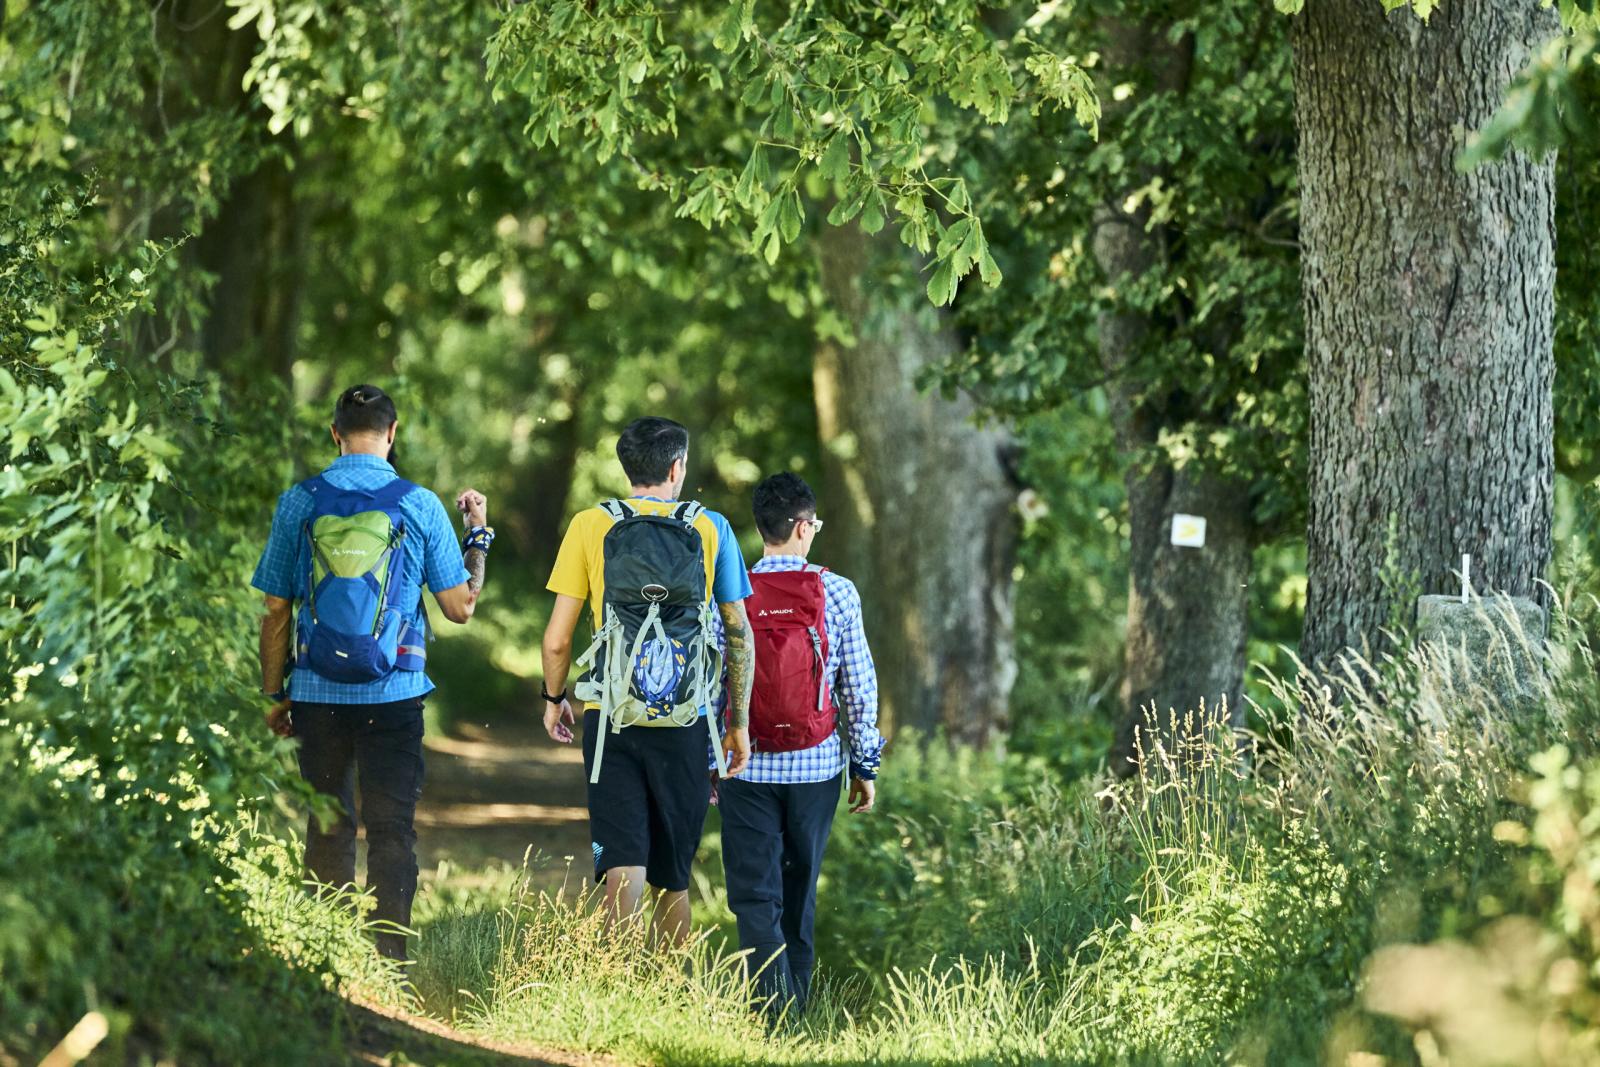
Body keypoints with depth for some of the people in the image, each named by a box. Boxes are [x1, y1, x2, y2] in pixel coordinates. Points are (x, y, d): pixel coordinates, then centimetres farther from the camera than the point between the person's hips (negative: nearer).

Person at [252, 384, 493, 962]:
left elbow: (275, 611, 2)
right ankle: (389, 954, -2)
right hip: (393, 696, -1)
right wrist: (477, 535, 17)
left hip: (318, 695, 1)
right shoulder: (419, 506, -3)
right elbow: (460, 606, 2)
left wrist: (274, 694, 12)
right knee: (391, 828, 4)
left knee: (327, 827, 12)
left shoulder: (299, 502, 0)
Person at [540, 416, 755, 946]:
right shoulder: (710, 529, 2)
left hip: (612, 720, -1)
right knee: (673, 877, 15)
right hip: (686, 724, 1)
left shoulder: (590, 526, -1)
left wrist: (554, 698, 17)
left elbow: (557, 640, -1)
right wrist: (739, 721, 14)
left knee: (623, 866, -6)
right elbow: (740, 634, 5)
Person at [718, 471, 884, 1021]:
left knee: (754, 894, 0)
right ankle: (797, 994, 27)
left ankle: (777, 1005, -15)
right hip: (815, 767, 1)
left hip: (747, 769, -1)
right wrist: (866, 765, 8)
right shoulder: (837, 593, -6)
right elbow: (860, 687, -2)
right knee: (800, 890, 17)